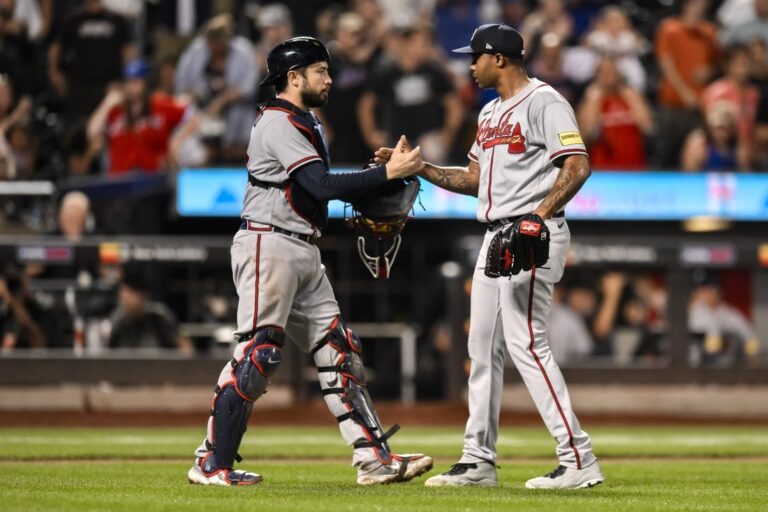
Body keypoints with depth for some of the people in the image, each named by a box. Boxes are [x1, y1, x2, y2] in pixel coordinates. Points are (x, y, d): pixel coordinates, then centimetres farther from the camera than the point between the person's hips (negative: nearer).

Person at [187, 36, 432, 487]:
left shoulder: (305, 124, 20)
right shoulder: (279, 123, -12)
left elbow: (321, 187, 16)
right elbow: (323, 186, -21)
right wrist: (388, 173, -20)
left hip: (304, 254, 10)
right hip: (269, 246, -10)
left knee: (338, 349, 5)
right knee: (259, 352, -12)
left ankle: (375, 458, 3)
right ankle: (212, 464, -7)